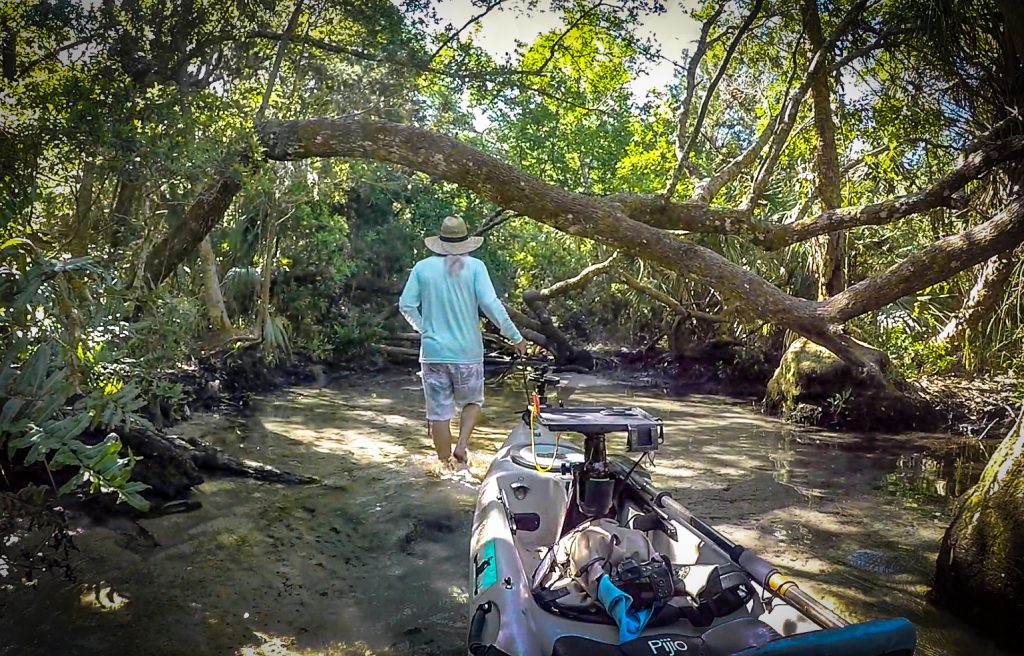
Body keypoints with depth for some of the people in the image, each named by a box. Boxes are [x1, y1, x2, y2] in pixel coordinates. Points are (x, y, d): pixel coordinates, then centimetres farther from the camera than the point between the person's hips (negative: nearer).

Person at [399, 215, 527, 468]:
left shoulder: (422, 267, 0)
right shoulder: (474, 266, -7)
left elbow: (406, 305, -1)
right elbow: (491, 304, -14)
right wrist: (515, 336, -4)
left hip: (433, 351, 1)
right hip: (467, 352, -1)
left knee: (439, 411, 10)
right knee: (472, 402, 22)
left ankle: (446, 464, 18)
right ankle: (462, 445, 2)